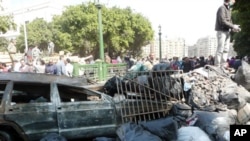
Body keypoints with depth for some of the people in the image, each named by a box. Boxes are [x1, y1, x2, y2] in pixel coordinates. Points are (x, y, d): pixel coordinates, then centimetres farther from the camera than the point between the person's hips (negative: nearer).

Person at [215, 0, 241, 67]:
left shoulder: (228, 9, 19)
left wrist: (233, 28, 2)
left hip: (227, 31, 9)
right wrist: (233, 26, -14)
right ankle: (217, 65, -5)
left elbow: (229, 21, 19)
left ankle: (223, 65, 12)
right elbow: (223, 21, -18)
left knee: (226, 49, 8)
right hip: (222, 31, -9)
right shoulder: (222, 8, -8)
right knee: (220, 49, -9)